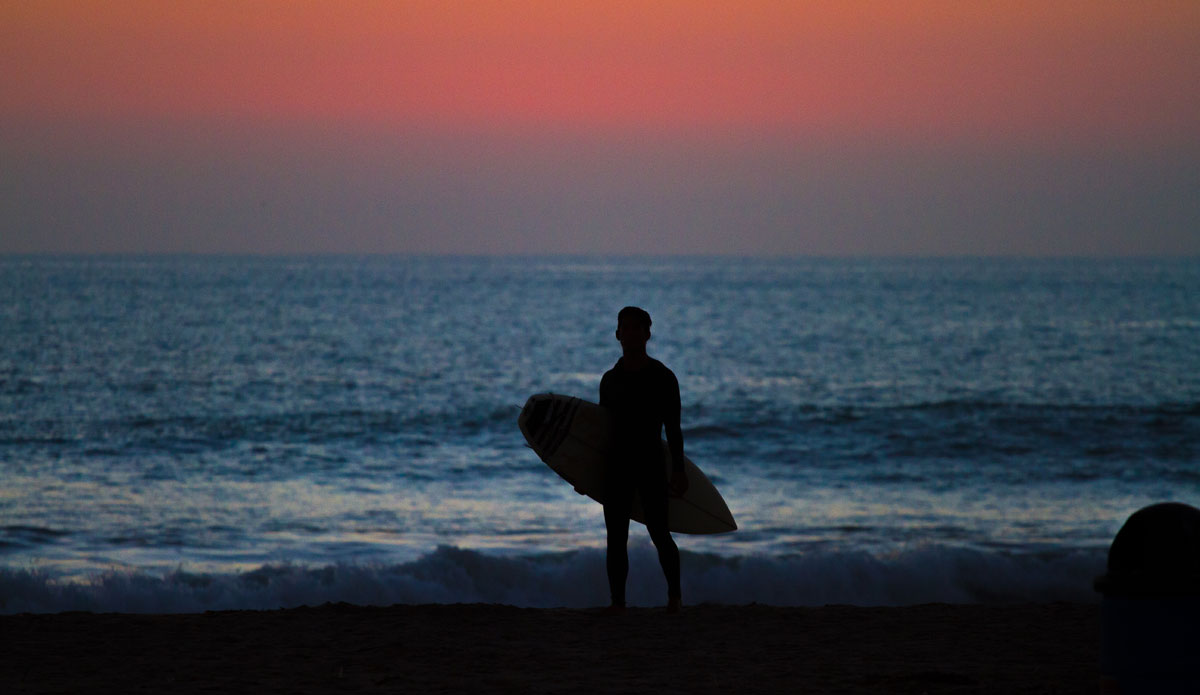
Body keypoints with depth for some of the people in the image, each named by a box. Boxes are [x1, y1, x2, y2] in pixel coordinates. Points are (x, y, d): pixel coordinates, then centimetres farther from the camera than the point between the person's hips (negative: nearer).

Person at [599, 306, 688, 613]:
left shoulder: (663, 378, -1)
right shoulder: (610, 379, 11)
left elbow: (672, 428, -3)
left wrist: (678, 470, -9)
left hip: (651, 464, -4)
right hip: (616, 465, 4)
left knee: (659, 533, -7)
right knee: (616, 538, 0)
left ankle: (674, 593, 13)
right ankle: (617, 601, 4)